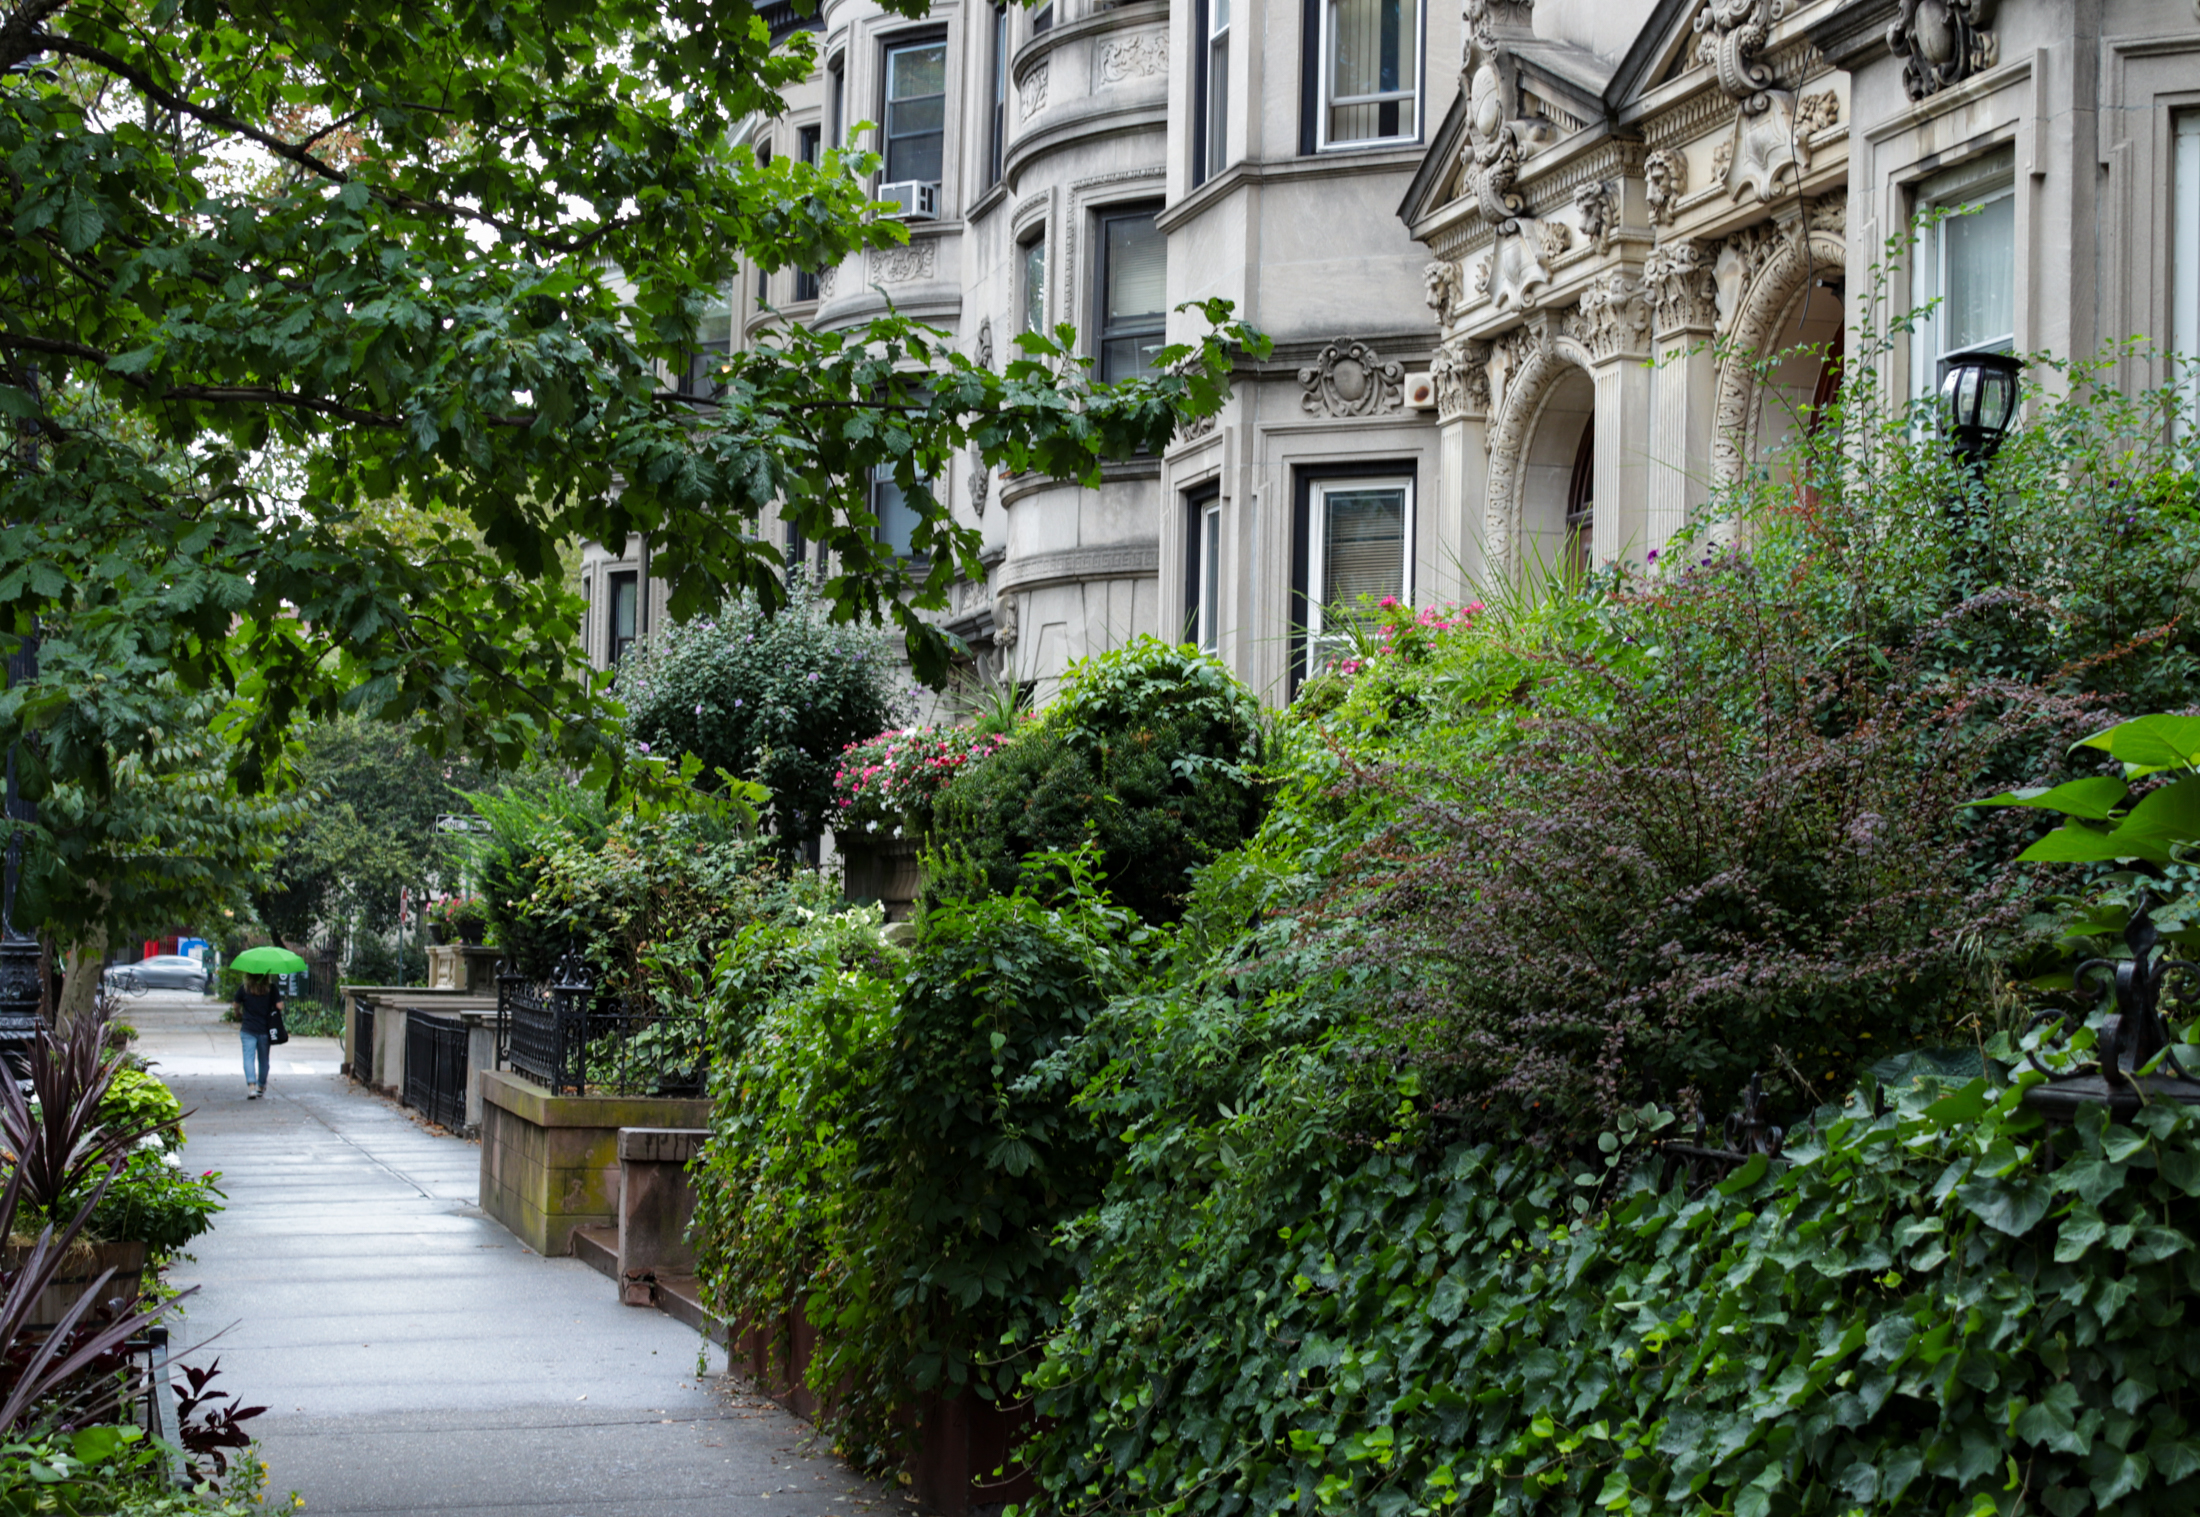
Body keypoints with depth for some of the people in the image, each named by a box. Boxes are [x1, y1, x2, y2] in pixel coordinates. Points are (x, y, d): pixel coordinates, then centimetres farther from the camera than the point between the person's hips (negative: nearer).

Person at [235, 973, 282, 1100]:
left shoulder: (244, 988, -5)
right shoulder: (271, 988, -5)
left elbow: (236, 1006, 3)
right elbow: (279, 1006, -9)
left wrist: (240, 1018, 22)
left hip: (248, 1029, -1)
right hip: (265, 1030, 1)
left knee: (248, 1057, -4)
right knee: (263, 1059, 15)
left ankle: (251, 1086, -21)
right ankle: (261, 1087, 26)